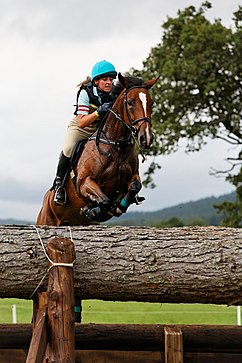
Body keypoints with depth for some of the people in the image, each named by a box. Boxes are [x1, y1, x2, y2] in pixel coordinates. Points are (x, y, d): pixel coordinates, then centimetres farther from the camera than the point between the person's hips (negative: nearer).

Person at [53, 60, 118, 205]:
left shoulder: (113, 94, -14)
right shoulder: (86, 93, -24)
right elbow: (81, 122, -29)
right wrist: (98, 112, -44)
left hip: (101, 128, 4)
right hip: (79, 128, -4)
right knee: (68, 149, -32)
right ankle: (59, 183, -12)